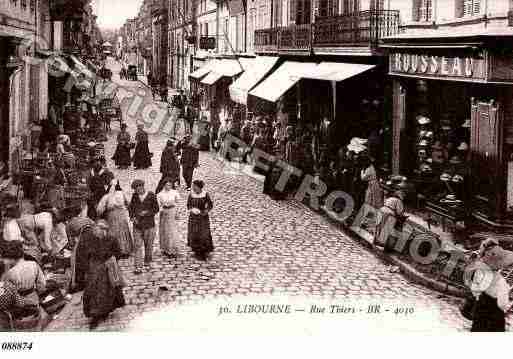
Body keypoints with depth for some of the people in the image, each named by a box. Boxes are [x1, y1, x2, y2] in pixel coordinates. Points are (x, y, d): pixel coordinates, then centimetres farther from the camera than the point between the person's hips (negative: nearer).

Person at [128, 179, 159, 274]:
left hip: (149, 225, -2)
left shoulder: (151, 196, -4)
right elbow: (130, 207, 13)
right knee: (137, 246, -3)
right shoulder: (135, 196, 5)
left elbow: (156, 209, 0)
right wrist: (132, 217, -3)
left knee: (148, 245, 8)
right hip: (137, 225, 2)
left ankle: (148, 261, 33)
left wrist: (147, 213, -15)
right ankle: (138, 268, -2)